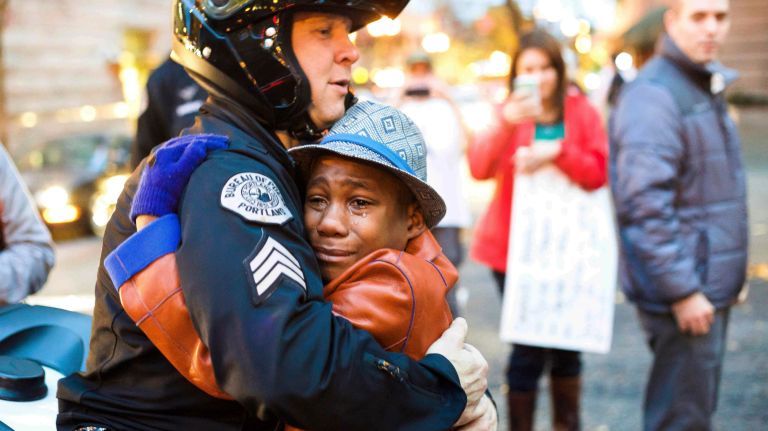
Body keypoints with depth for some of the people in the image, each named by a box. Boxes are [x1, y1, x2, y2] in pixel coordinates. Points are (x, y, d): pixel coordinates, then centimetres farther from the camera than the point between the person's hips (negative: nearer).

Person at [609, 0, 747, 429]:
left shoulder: (707, 85, 14)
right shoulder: (653, 95, -16)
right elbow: (646, 204, -22)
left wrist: (730, 277, 18)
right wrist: (682, 290, -22)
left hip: (711, 287, 9)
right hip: (684, 294, -9)